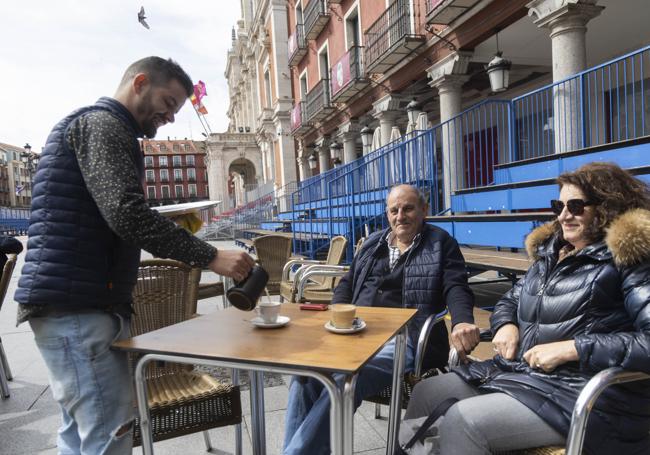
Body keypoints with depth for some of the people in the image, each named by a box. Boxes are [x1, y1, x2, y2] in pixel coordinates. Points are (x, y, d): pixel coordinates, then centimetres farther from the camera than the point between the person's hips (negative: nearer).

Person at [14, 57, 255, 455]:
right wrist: (210, 257, -22)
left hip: (78, 301, 10)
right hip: (76, 303, -10)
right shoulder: (101, 123, -8)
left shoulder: (103, 127, 24)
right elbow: (126, 213, -23)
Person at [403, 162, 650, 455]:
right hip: (518, 372, 8)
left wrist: (571, 349, -23)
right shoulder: (550, 252, 14)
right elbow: (509, 301, 22)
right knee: (426, 393, 2)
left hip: (581, 393, -7)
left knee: (460, 420, -23)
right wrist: (506, 326, 0)